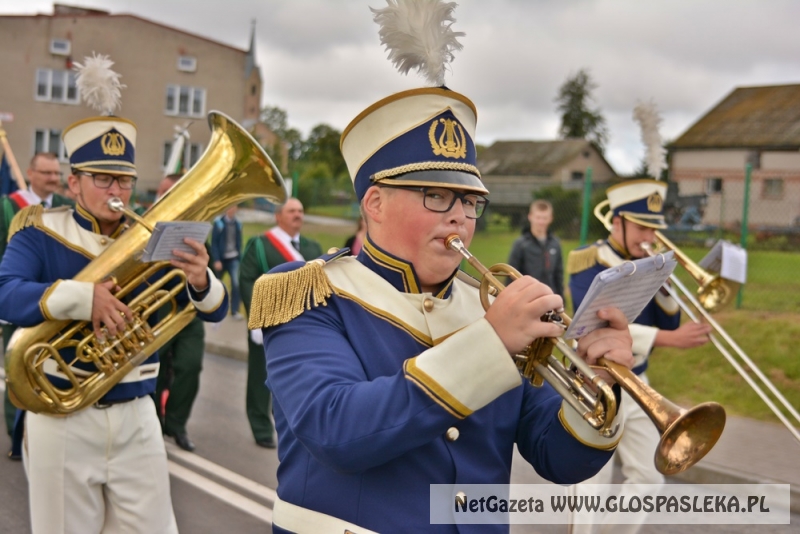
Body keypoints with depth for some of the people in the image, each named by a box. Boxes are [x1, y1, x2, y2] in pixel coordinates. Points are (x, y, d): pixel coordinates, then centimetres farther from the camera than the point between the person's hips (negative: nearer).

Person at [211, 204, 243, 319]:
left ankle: (234, 311, -3)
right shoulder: (218, 222, -8)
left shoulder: (238, 223, 3)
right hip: (221, 259, -2)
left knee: (236, 283, -11)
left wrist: (240, 257, 9)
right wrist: (216, 260, -15)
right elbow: (214, 243, -9)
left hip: (233, 259, 2)